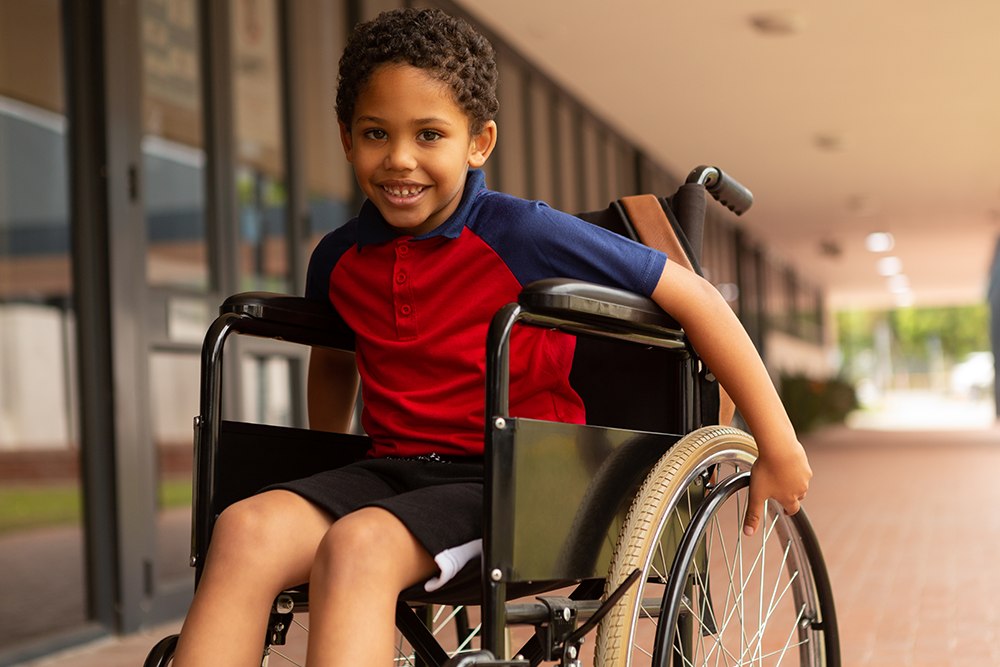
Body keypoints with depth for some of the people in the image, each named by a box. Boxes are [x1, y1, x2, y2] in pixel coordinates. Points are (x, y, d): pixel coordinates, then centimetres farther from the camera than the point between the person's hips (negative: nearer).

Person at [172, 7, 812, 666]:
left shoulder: (525, 235, -10)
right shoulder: (339, 260, 7)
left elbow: (694, 298, -6)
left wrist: (779, 448, -2)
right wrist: (325, 482, 36)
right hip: (392, 468, 5)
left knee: (357, 545, -35)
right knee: (247, 527, -25)